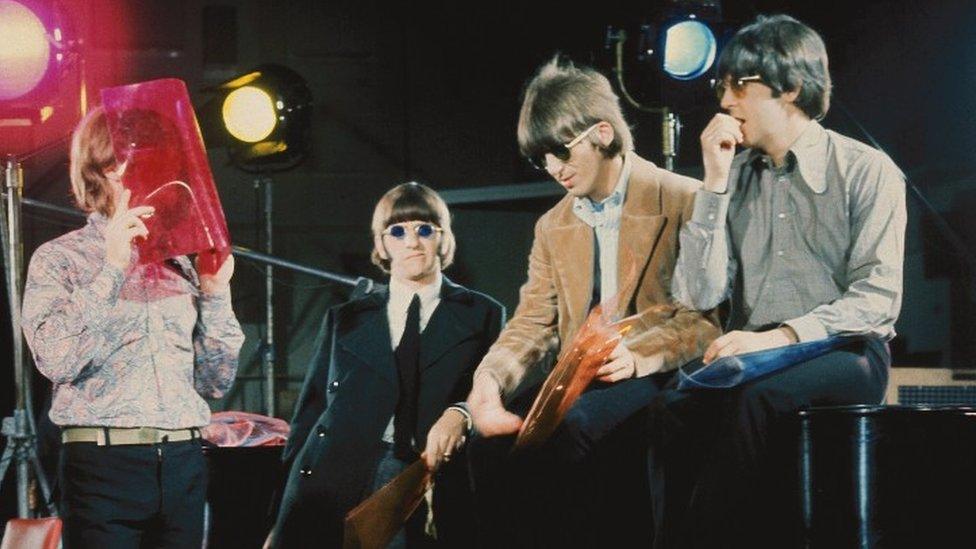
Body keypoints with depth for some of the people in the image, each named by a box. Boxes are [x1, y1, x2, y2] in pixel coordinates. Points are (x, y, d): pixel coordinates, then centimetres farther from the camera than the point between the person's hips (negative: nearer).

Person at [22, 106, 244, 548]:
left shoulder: (178, 264, 15)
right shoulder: (58, 259, 2)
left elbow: (215, 382, 13)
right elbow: (56, 359, -16)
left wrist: (215, 295, 3)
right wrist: (111, 270, -16)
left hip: (183, 462, 5)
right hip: (103, 463, -4)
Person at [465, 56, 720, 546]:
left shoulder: (684, 202, -1)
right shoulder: (553, 228, 21)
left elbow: (709, 316, -8)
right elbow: (533, 324, 11)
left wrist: (639, 355, -24)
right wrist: (490, 377, -11)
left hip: (657, 378, -6)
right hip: (579, 382, 6)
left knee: (565, 429, -35)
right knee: (492, 441, -24)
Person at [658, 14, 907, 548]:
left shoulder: (866, 171, 1)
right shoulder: (737, 175, 14)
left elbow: (877, 299, -9)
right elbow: (699, 295, 4)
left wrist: (781, 336, -22)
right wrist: (715, 183, -2)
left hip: (844, 355, -4)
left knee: (755, 398, -36)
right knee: (674, 403, -30)